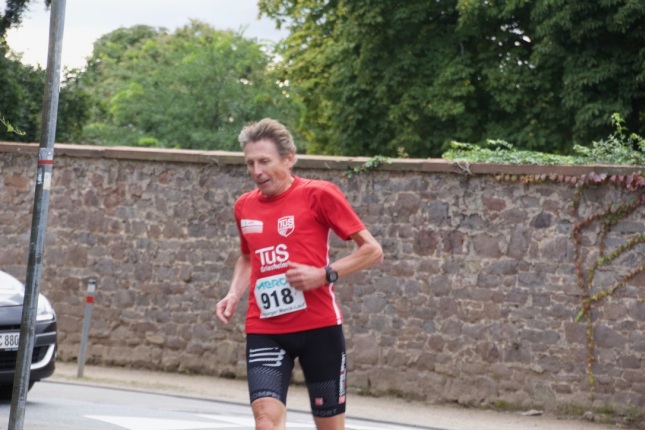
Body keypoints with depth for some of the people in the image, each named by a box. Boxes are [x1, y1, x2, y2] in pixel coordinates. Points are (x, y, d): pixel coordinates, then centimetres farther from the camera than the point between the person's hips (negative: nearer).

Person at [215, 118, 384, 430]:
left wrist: (324, 274, -17)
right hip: (264, 331, 3)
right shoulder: (244, 206, 9)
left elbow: (372, 251, -4)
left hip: (319, 325, -3)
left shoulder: (318, 194, -6)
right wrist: (234, 294, 9)